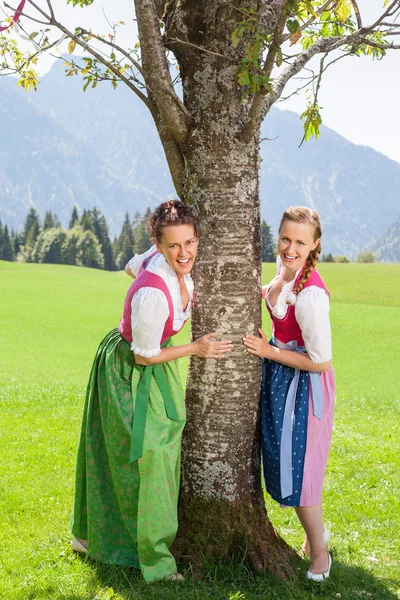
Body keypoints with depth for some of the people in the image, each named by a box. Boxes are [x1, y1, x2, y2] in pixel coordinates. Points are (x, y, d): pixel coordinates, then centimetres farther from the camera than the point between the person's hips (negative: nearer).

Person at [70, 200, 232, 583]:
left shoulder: (169, 262, -16)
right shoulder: (152, 295, -38)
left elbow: (133, 265, 7)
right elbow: (145, 356, -25)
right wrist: (195, 348, -16)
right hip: (130, 372, -9)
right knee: (142, 457, 1)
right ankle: (151, 555, 19)